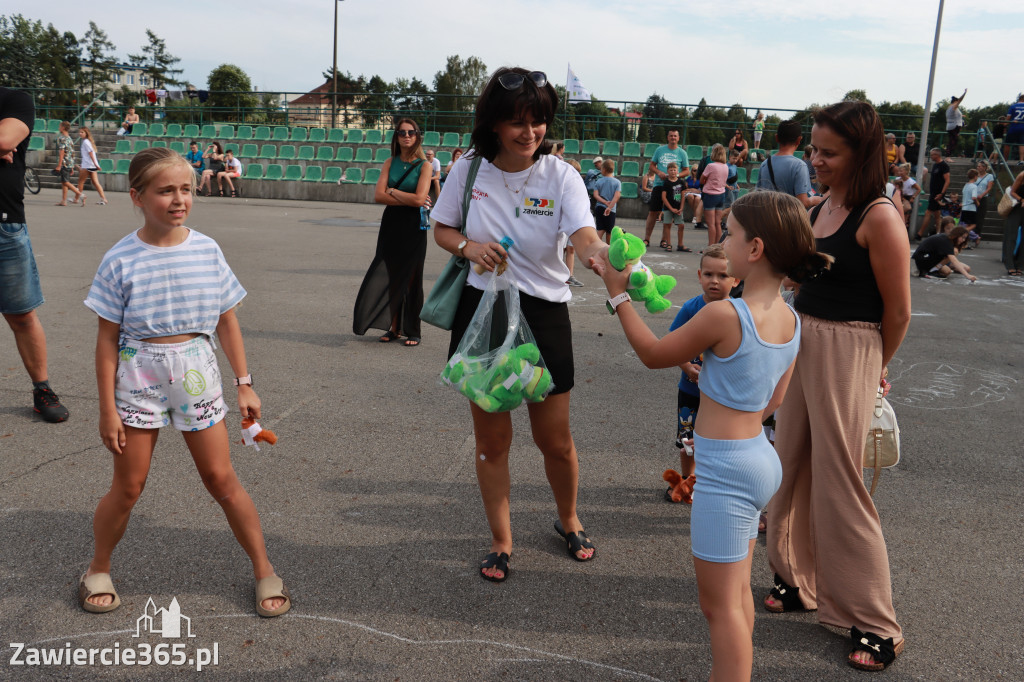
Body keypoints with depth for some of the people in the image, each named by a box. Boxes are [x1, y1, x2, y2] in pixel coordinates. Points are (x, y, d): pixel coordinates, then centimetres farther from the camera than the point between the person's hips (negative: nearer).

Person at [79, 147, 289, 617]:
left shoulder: (207, 251, -3)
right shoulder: (120, 261, -9)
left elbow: (228, 323, 4)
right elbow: (108, 338, -5)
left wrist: (244, 384, 4)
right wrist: (107, 409, -6)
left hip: (196, 375, 1)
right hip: (138, 378, -1)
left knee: (221, 480, 6)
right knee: (128, 487, 8)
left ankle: (265, 571, 18)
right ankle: (98, 570, 33)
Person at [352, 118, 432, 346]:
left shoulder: (424, 166, -3)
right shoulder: (390, 163, 8)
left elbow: (419, 199, -15)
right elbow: (378, 195, -3)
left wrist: (392, 191, -5)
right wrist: (408, 199, -11)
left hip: (413, 227, -4)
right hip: (391, 225, 4)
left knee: (411, 280, 1)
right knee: (390, 277, 4)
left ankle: (412, 332, 10)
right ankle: (394, 328, 14)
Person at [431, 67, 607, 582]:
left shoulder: (561, 176, -9)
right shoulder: (469, 170, -3)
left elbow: (584, 237, -26)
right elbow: (441, 230, 9)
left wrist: (600, 254, -50)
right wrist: (468, 246, -14)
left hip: (543, 313, -1)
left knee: (555, 439, 8)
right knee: (491, 438, 10)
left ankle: (568, 521, 39)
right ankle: (500, 542, 30)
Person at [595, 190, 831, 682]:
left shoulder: (724, 314, -23)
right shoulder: (791, 319, 1)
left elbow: (653, 354, -8)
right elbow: (771, 402, 11)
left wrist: (618, 293, -1)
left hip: (725, 470, -9)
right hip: (760, 460, 9)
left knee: (720, 604, 4)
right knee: (737, 591, 24)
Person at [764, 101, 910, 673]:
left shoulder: (879, 218, -16)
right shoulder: (823, 206, 9)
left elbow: (898, 312, -11)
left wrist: (875, 367, 3)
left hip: (847, 353, -8)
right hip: (801, 342, 8)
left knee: (839, 482, -2)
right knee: (794, 467, 14)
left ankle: (875, 624, 14)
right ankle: (802, 580, 33)